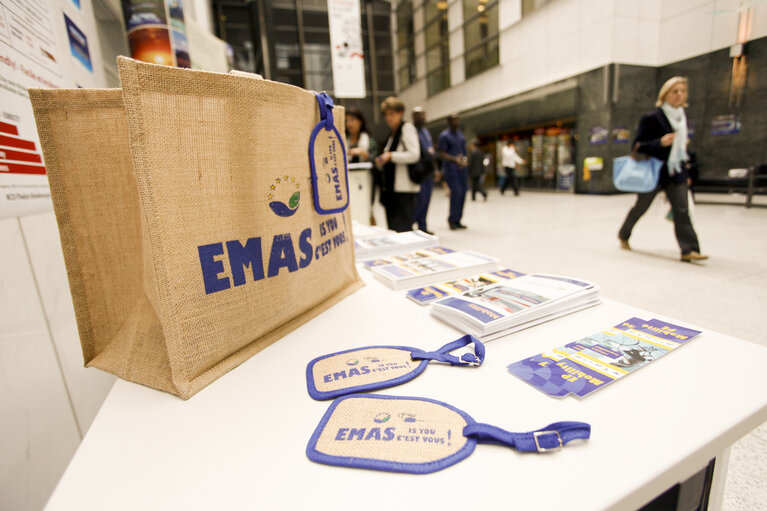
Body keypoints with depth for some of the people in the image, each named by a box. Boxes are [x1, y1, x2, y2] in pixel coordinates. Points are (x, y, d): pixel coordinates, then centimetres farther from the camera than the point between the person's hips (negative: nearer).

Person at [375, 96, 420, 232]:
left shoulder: (407, 128, -4)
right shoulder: (392, 133, 21)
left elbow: (414, 155, -16)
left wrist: (391, 156, -15)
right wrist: (382, 161, 7)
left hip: (405, 187, -9)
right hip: (391, 188, 9)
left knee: (402, 229, -9)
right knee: (392, 228, 10)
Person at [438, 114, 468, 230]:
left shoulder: (460, 134, 18)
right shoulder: (444, 136, -5)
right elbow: (442, 154, -12)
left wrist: (464, 159, 12)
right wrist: (455, 159, -25)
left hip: (461, 167, 7)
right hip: (450, 167, -7)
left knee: (463, 192, 4)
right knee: (456, 192, -15)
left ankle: (457, 220, 13)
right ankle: (452, 219, 0)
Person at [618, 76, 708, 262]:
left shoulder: (682, 117, 11)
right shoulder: (651, 118, -10)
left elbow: (679, 144, 22)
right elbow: (638, 146, -13)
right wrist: (660, 143, -27)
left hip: (676, 172, 5)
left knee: (682, 210, -5)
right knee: (640, 207, 9)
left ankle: (689, 250, -7)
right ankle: (623, 235, 32)